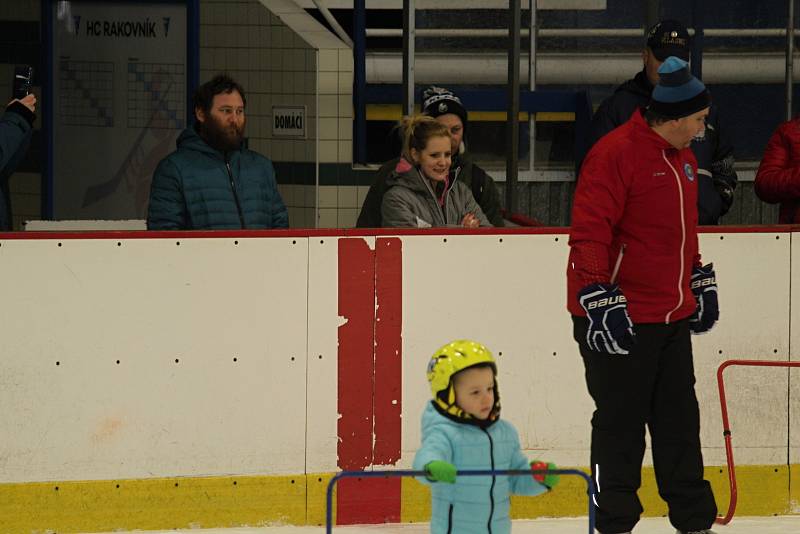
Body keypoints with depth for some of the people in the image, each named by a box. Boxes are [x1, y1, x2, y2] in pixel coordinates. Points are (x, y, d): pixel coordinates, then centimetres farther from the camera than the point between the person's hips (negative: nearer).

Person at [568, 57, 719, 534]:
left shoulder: (682, 158, 15)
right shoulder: (615, 154, -15)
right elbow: (589, 233, -19)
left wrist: (701, 280, 27)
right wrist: (601, 300, -23)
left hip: (671, 316, 8)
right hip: (618, 318, -8)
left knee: (680, 421, 12)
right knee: (621, 424, -2)